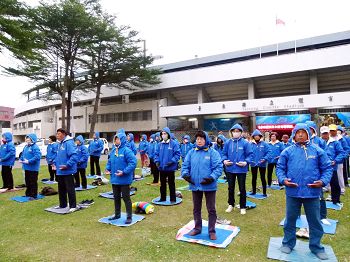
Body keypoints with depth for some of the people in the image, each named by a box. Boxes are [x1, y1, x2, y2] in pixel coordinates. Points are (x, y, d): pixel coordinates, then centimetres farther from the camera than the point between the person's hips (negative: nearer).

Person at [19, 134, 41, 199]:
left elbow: (37, 156, -26)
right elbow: (23, 154, 23)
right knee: (27, 181, 19)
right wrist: (21, 159, 5)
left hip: (33, 168, -9)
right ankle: (28, 193, 31)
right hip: (26, 168, 9)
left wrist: (29, 161, -26)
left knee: (33, 182, -1)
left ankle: (33, 195, 6)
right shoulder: (26, 146, 12)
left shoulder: (35, 147, -17)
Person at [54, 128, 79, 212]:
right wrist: (55, 163, 14)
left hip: (68, 171, -10)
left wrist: (67, 165, -27)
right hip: (60, 171, 10)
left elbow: (74, 155, -26)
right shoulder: (60, 144, 13)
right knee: (61, 189, 19)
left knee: (70, 189, -1)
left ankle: (73, 206, 9)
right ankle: (62, 205, 32)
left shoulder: (69, 143, -18)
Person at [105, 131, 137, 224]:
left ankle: (129, 217, 16)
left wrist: (124, 172, -26)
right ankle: (117, 214, 37)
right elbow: (110, 161, 19)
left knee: (126, 198, 3)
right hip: (114, 179, 7)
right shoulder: (113, 150, 6)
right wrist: (108, 168, 1)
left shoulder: (126, 151, -17)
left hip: (124, 180, -7)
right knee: (116, 198, 20)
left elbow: (133, 162, -23)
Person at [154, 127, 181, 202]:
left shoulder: (174, 143, -11)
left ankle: (173, 199, 19)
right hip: (161, 168, 5)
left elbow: (177, 154, -13)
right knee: (162, 184, 16)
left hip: (170, 168, -5)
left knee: (171, 184, 7)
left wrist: (172, 161, -22)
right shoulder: (160, 144, 4)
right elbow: (156, 154, 10)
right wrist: (157, 161, -5)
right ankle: (163, 198, 30)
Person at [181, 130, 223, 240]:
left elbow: (218, 167, -14)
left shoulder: (213, 152, -9)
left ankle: (212, 230, 27)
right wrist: (185, 174, -13)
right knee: (196, 209, 19)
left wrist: (212, 177, -26)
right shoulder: (191, 152, 2)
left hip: (209, 185, -3)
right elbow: (185, 165, 5)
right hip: (195, 185, 4)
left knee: (211, 209, 10)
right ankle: (197, 228, 37)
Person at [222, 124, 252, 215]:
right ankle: (231, 205, 34)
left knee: (242, 188, 10)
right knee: (231, 188, 16)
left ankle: (242, 207, 26)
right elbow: (224, 154, 6)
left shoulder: (245, 142, -9)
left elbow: (250, 154, -6)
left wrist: (246, 162, -21)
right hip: (230, 169, 3)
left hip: (241, 169, -3)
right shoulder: (228, 142, -1)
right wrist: (224, 160, -11)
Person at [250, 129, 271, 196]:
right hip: (253, 164, 2)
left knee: (263, 178, 7)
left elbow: (268, 152, -8)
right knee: (254, 178, 14)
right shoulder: (251, 144, -2)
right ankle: (254, 191, 29)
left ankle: (264, 192, 18)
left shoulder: (264, 144, -6)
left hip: (262, 164, -2)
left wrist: (265, 159, -20)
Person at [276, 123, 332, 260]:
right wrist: (283, 179, -14)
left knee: (315, 221, 14)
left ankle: (316, 247, 34)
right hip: (292, 192, 0)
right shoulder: (287, 151, 0)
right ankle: (288, 243, 31)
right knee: (290, 220, 14)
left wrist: (323, 181, -12)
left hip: (312, 192, 0)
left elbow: (327, 168, 4)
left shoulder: (318, 151, 1)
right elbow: (280, 168, 3)